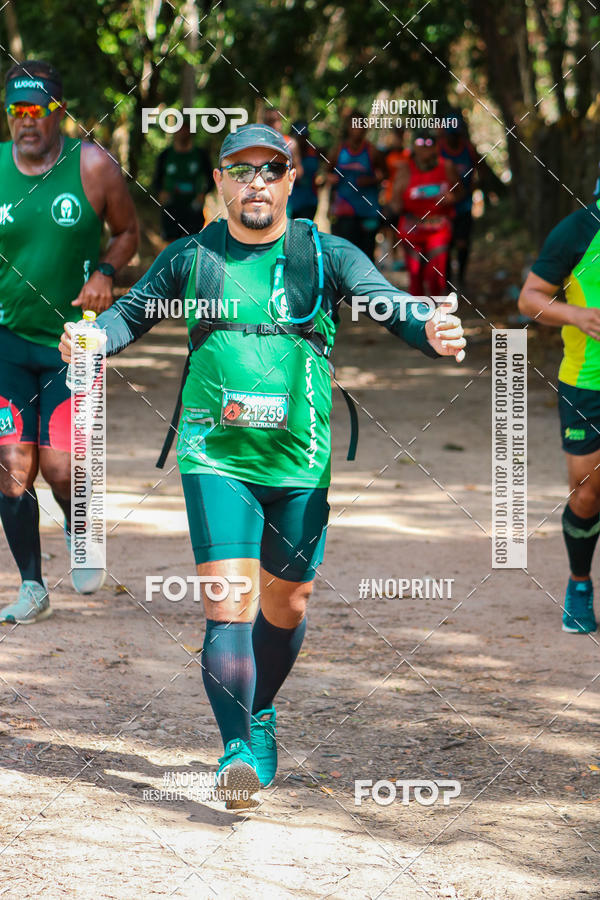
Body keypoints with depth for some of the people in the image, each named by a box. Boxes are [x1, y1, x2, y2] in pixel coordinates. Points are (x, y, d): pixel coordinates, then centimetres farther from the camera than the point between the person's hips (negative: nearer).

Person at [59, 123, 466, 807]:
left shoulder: (327, 256, 2)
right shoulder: (190, 259, 6)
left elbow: (391, 307, -8)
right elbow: (130, 314, 13)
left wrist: (431, 333, -30)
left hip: (301, 462, 1)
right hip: (217, 458, -1)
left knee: (286, 605, 12)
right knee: (228, 602, -14)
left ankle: (260, 717, 37)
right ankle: (235, 749, -15)